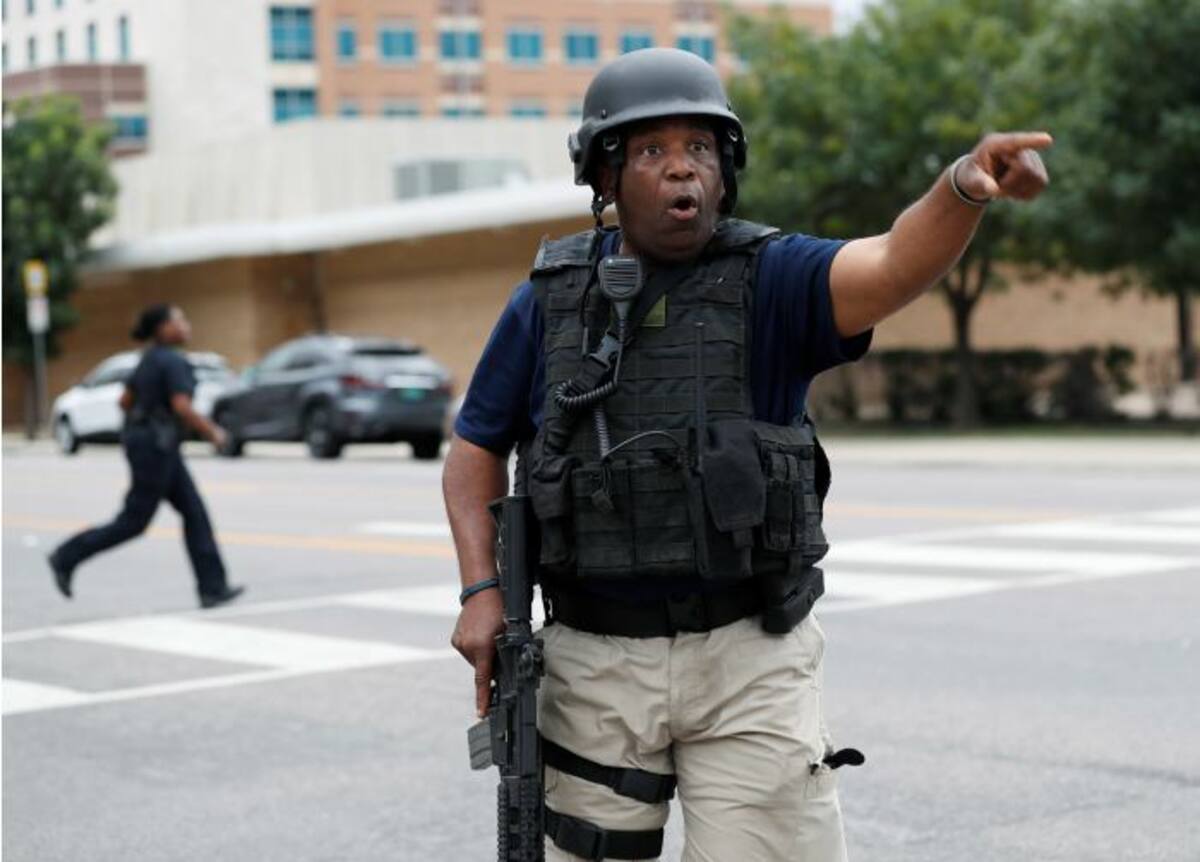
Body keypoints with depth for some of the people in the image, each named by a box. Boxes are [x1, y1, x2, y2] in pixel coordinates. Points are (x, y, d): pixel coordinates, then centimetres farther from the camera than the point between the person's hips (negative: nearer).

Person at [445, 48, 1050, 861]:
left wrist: (966, 185, -48)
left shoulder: (772, 278, -7)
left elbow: (894, 267, -27)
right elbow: (476, 446, 11)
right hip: (596, 665, 2)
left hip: (749, 658, -2)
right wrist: (482, 591, -4)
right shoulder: (550, 301, 1)